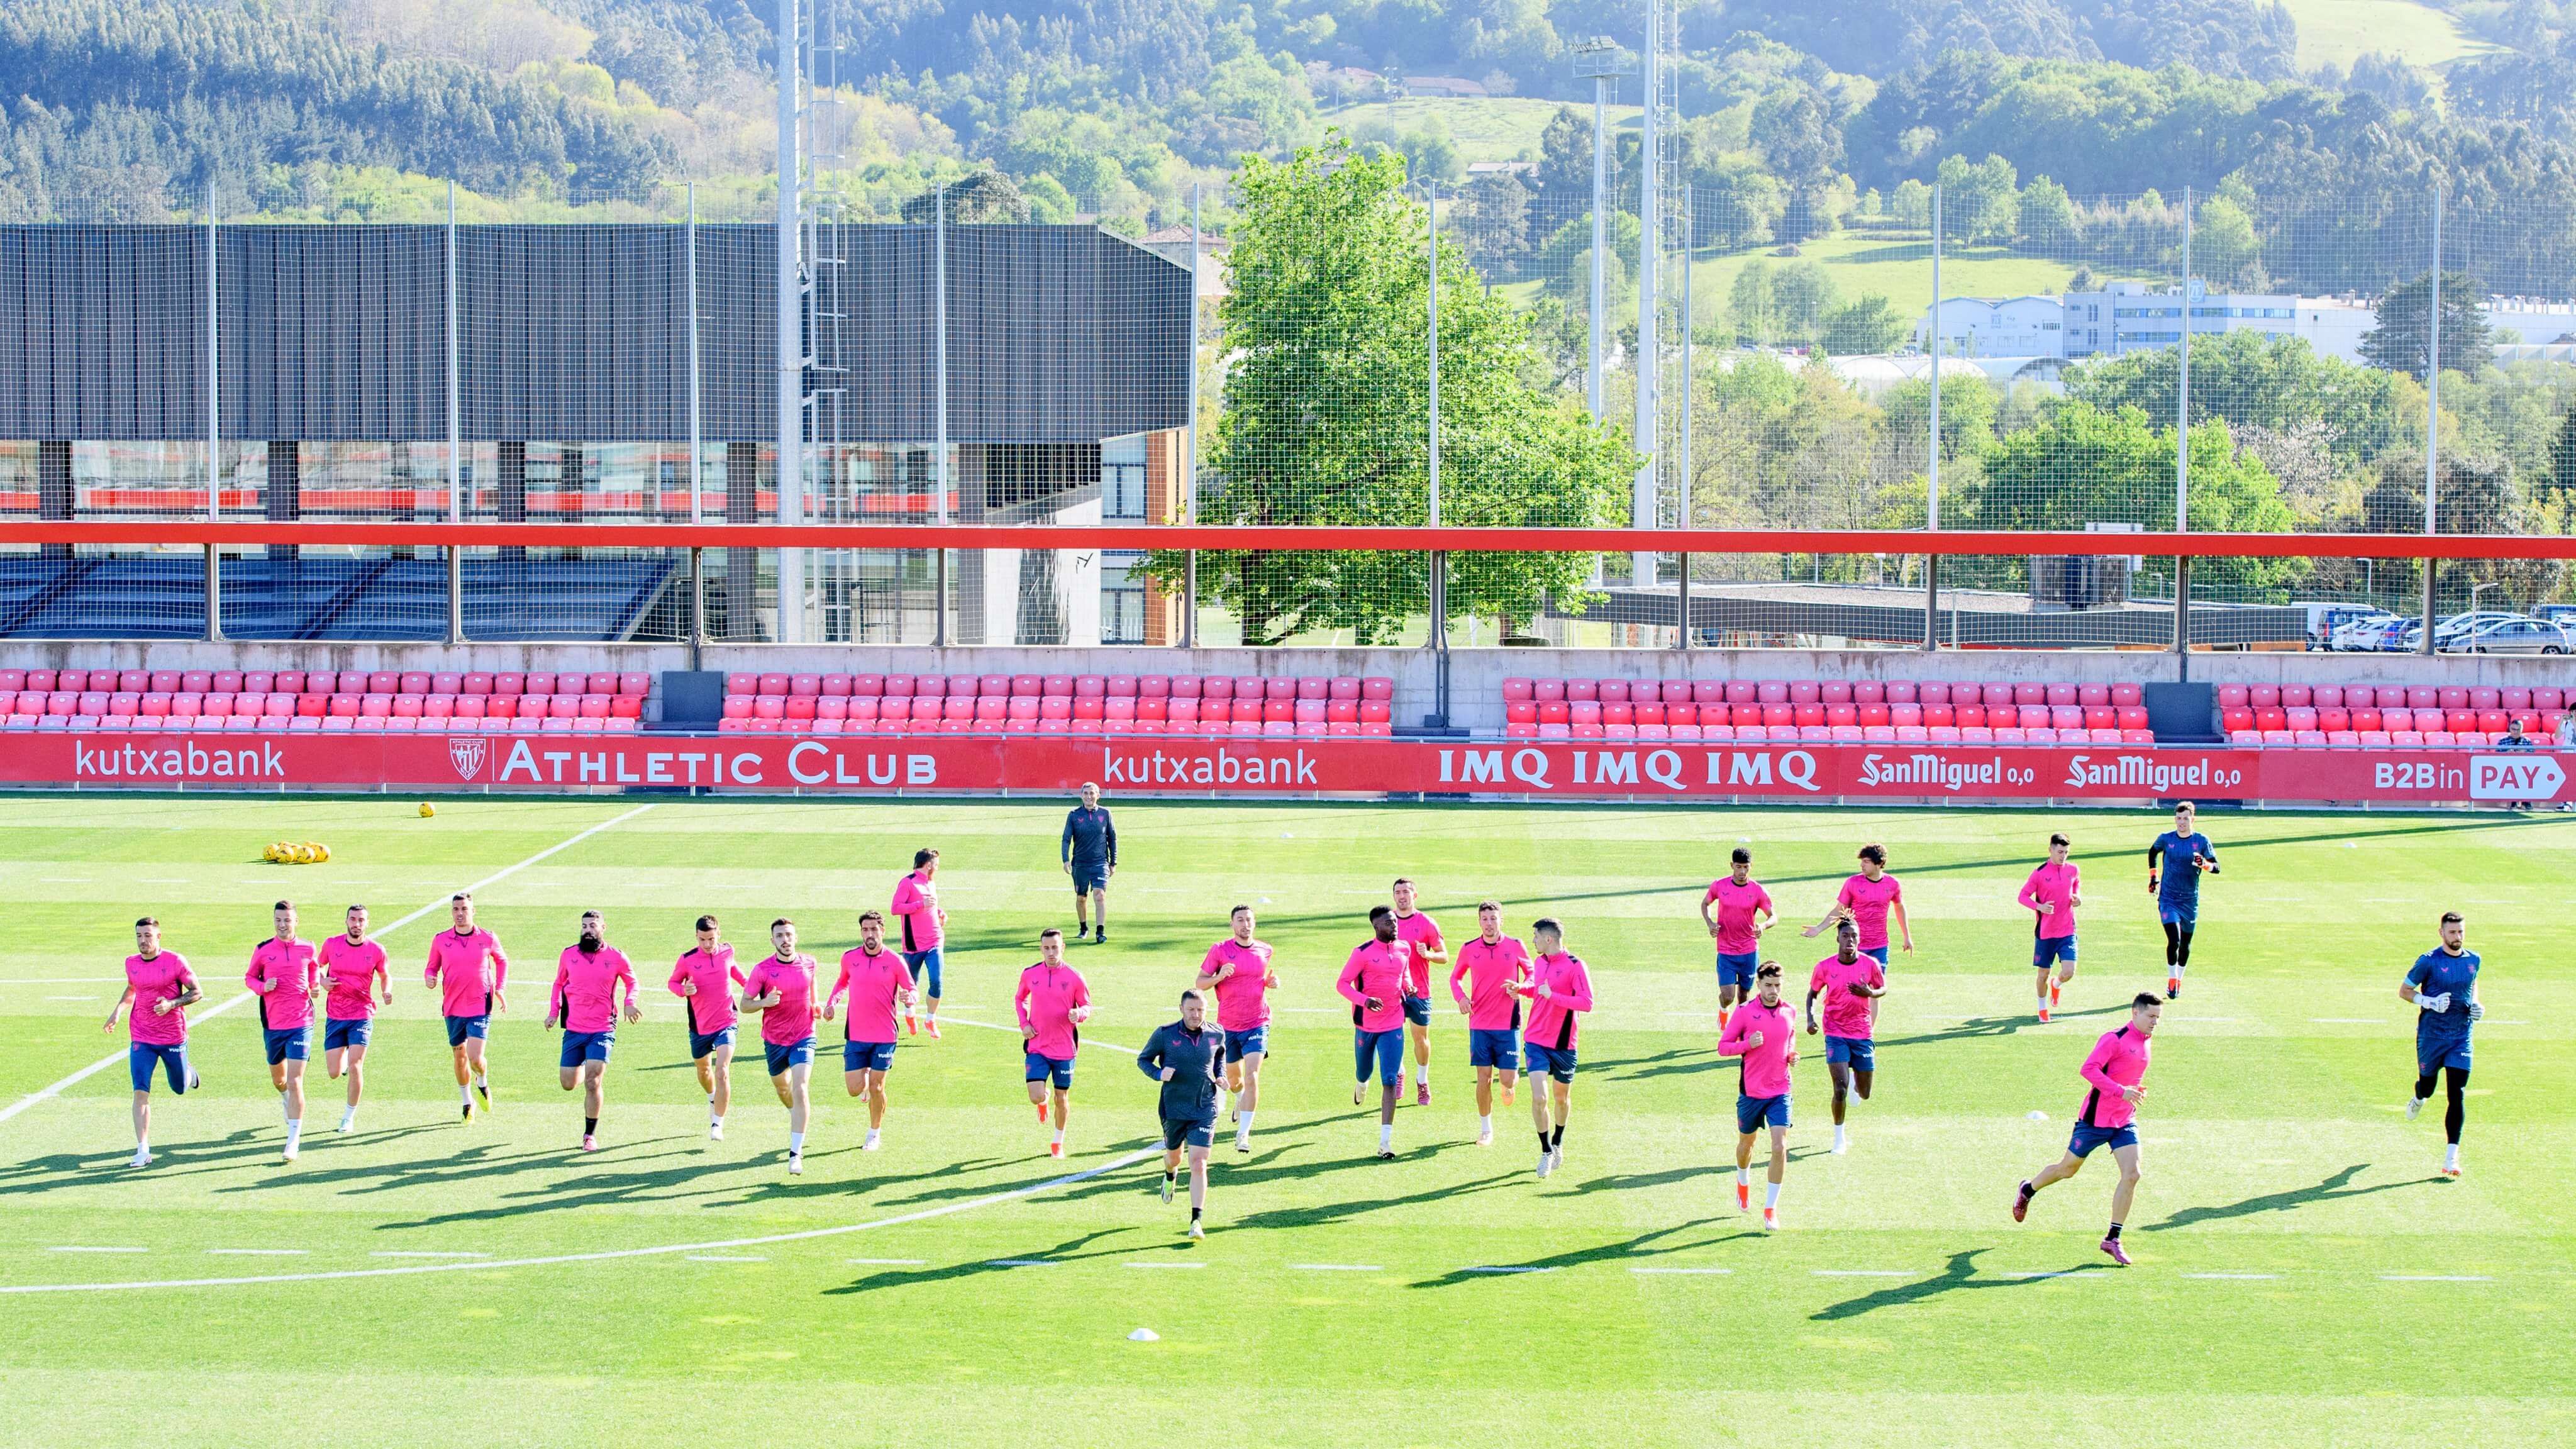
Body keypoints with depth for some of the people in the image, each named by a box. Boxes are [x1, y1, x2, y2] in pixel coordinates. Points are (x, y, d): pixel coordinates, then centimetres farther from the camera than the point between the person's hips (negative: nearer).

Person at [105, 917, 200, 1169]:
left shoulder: (175, 961, -11)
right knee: (141, 1092, -11)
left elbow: (197, 993, -7)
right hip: (141, 1039, 2)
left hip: (174, 1037, -2)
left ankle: (190, 1074, 54)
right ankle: (143, 1150, -10)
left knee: (180, 1089, 15)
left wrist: (172, 1003, -22)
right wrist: (118, 1009, 8)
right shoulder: (131, 963, 2)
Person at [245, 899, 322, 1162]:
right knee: (278, 1080, 18)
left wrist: (316, 988, -3)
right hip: (273, 1025, 2)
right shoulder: (263, 950, 1)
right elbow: (249, 977, 10)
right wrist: (263, 986, -10)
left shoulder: (308, 950, 1)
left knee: (295, 1082, -12)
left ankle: (293, 1141, -10)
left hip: (301, 1024, -2)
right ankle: (286, 1100, 56)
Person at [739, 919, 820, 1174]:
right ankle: (798, 1116, 58)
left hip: (803, 1036, -1)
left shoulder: (808, 963, -5)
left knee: (800, 1089, -18)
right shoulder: (762, 970, -12)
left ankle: (796, 1153, -20)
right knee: (782, 1087, 21)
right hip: (774, 1040, 1)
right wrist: (764, 1002, -26)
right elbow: (745, 1004, -7)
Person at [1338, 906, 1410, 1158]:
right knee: (1364, 1073, 17)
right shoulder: (1362, 952, -11)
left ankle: (1385, 1140, -11)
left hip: (1393, 1026, 2)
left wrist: (1407, 986, 3)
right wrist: (1365, 1000, -27)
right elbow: (1342, 984, -12)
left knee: (1390, 1082, -9)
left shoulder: (1403, 951, 4)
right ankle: (1361, 1084, 59)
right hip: (1366, 1023, -2)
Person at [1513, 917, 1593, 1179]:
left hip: (1563, 1044, -3)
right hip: (1536, 1041, 3)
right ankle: (1546, 1151, 3)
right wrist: (1521, 989, 6)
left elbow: (1587, 1003, -21)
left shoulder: (1575, 966, -13)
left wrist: (1552, 996, -25)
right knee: (1539, 1098, -11)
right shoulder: (1539, 962, 7)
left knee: (1562, 1097, 15)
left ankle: (1558, 1144, 39)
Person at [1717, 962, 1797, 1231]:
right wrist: (1747, 1044, -21)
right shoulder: (1745, 1012, -7)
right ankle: (1743, 1184, 50)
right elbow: (1723, 1046, -4)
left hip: (1780, 1092, 1)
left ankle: (1770, 1209, -4)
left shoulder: (1790, 1013, 3)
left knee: (1780, 1147, -13)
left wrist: (1793, 1056, 1)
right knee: (1746, 1143, 17)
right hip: (1751, 1092, -1)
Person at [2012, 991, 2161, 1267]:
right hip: (2096, 1118, -6)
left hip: (2125, 1122, 6)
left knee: (2132, 1175, -11)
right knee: (2068, 1169, 11)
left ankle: (2112, 1239, -3)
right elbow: (2088, 1069, -28)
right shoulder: (2115, 1039, -18)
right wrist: (2121, 1091, -31)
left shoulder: (2146, 1042, 8)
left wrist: (2137, 1089, 10)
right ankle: (2028, 1190, 42)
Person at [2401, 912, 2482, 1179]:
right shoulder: (2428, 961, -10)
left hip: (2461, 1038, 2)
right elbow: (2404, 991, -4)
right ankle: (2418, 1099, 53)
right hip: (2431, 1036, -2)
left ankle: (2451, 1155, -7)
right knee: (2427, 1086, 12)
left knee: (2457, 1095, -7)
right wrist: (2430, 1002, -19)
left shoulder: (2473, 960, 4)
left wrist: (2476, 1006, 4)